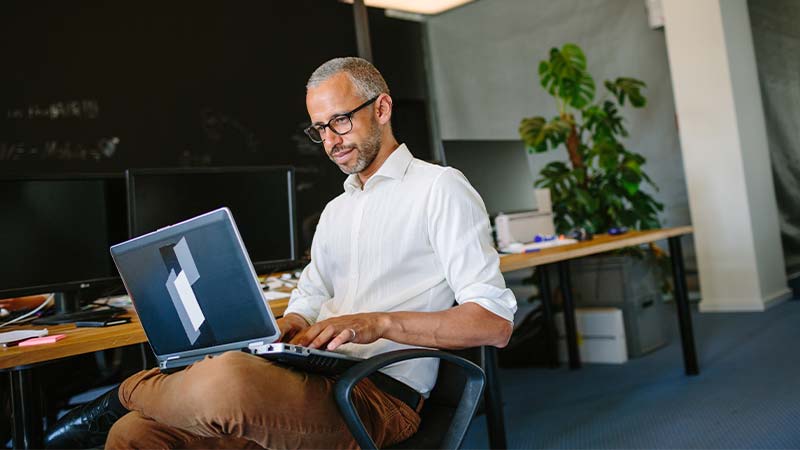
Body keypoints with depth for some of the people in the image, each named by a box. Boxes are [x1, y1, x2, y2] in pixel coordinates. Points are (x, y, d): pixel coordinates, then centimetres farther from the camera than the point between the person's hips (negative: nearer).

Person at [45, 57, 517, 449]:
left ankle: (128, 393, -4)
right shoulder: (336, 209, 24)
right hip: (317, 381, 7)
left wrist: (379, 323, -21)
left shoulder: (440, 189, -3)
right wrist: (286, 328, 2)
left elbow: (495, 322, -10)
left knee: (227, 378, -34)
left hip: (385, 396, -7)